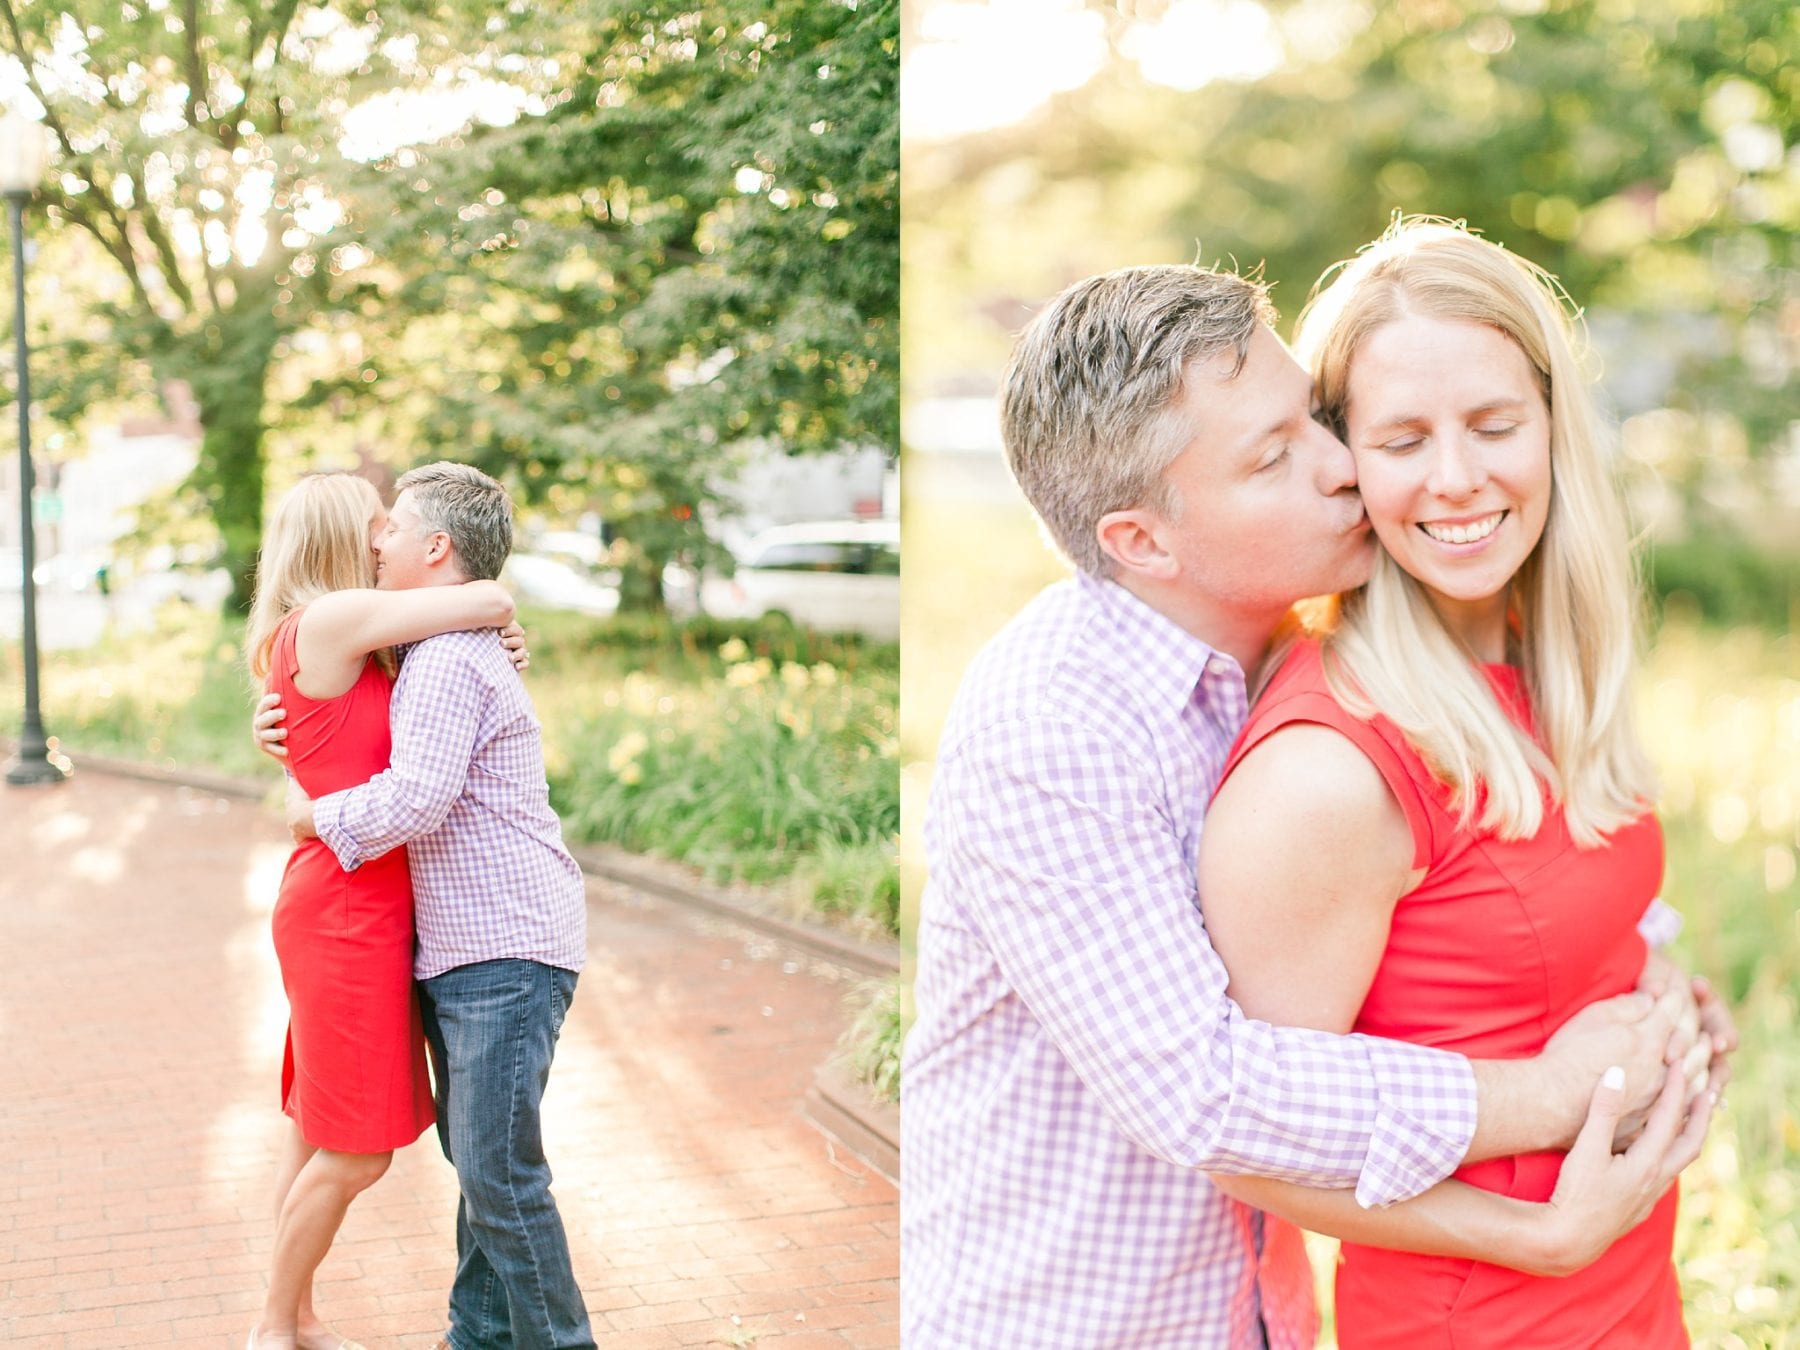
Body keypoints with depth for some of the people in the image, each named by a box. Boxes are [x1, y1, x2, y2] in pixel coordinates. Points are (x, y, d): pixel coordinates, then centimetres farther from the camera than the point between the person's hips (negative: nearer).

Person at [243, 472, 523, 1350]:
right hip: (347, 908, -10)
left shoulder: (337, 640, 13)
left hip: (356, 906, 10)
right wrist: (490, 606, 6)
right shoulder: (333, 619, -16)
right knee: (354, 1154, 0)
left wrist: (494, 641, 1)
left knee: (318, 1133, 18)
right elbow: (491, 601, -16)